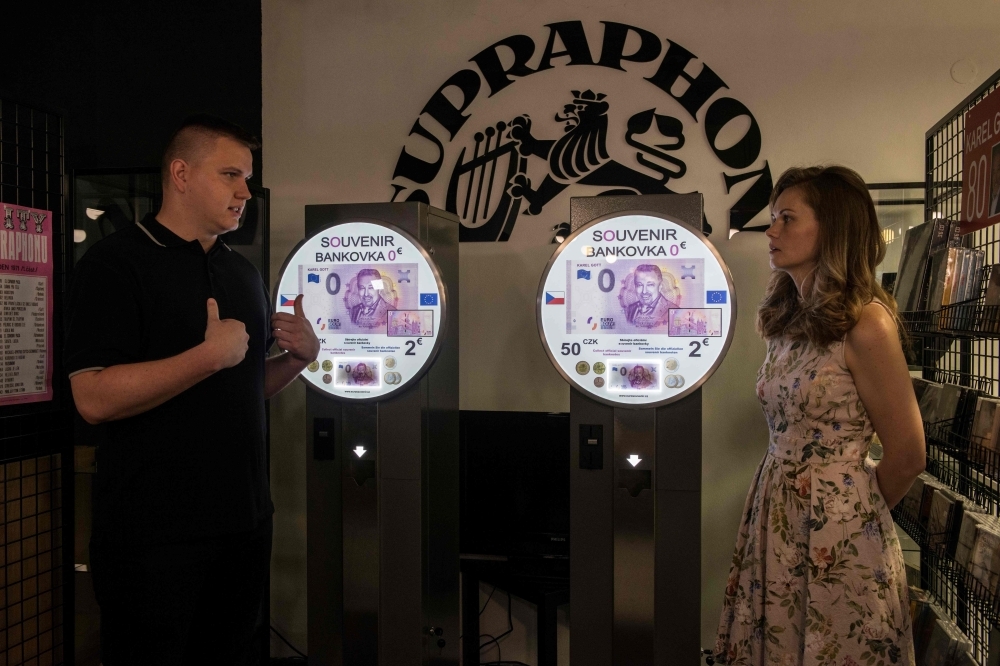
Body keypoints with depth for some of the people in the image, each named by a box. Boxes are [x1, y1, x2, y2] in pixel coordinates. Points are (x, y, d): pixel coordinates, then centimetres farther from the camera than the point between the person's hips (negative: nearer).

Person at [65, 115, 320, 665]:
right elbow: (95, 398, -21)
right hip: (154, 533, -7)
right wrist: (211, 354, -21)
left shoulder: (243, 272, 14)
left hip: (244, 521, 7)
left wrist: (299, 355, 2)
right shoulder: (115, 263, -10)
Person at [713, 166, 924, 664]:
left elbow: (907, 456, -10)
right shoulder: (787, 319, 8)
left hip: (837, 532, -7)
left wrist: (857, 512, 5)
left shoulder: (864, 324, -15)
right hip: (774, 518, 7)